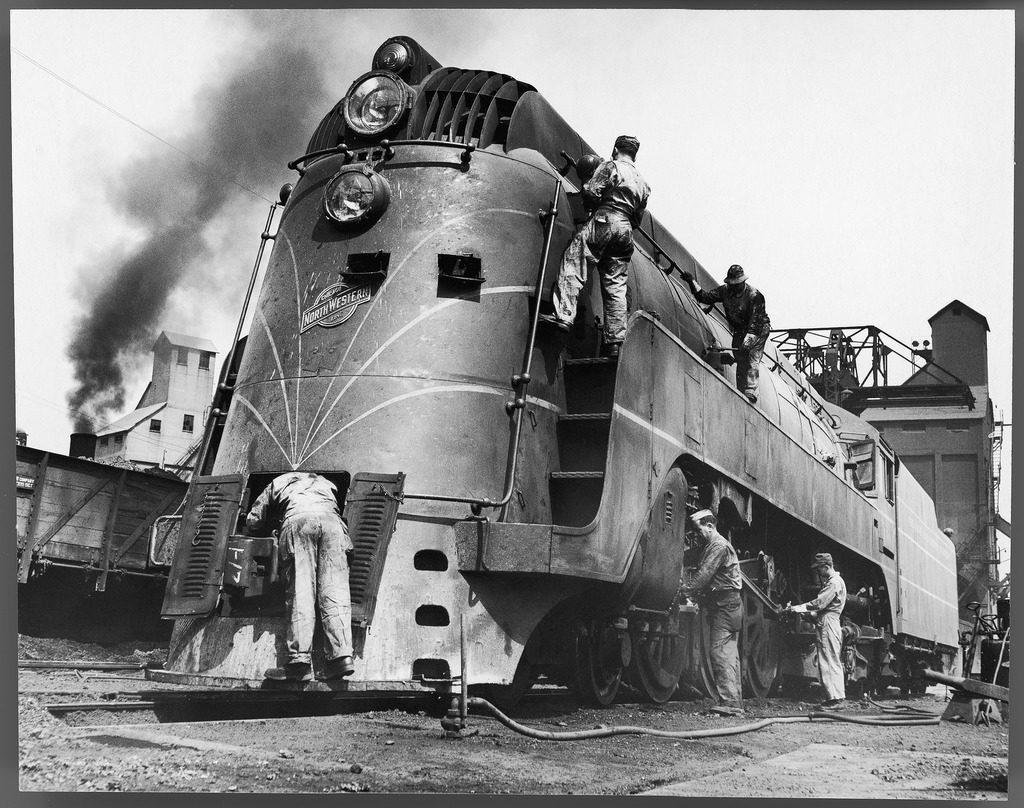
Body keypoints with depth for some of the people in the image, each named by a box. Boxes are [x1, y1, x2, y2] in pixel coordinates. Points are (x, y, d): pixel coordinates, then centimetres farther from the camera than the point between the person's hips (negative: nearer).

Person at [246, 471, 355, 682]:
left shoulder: (278, 482, 37)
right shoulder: (326, 483, 44)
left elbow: (252, 522, 33)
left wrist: (271, 526, 52)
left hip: (297, 519, -2)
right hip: (331, 520, 2)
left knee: (300, 591, -11)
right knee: (334, 589, -7)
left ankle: (300, 660, -23)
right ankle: (341, 655, -23)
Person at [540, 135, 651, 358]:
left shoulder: (610, 166, 6)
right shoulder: (643, 183, 27)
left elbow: (592, 192, -5)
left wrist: (592, 205, 13)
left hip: (605, 222, -6)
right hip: (626, 231, 7)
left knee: (573, 264, -12)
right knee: (615, 286, 3)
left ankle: (563, 315, -31)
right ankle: (614, 342, -3)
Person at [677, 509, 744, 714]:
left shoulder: (718, 545, -11)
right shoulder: (714, 546, 22)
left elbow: (704, 574, -19)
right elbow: (703, 573, 16)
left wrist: (685, 589, -18)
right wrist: (689, 589, 3)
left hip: (725, 605, -11)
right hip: (727, 605, 11)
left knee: (720, 653, -14)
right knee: (729, 654, 9)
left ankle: (729, 702, -19)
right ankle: (735, 703, 10)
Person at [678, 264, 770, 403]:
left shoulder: (754, 295, -26)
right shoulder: (725, 291, -7)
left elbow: (756, 320, -30)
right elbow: (705, 297, -1)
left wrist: (748, 341, -39)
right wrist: (692, 282, -12)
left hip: (759, 330, -6)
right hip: (739, 330, 6)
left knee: (751, 363, -16)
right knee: (740, 363, 5)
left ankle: (750, 395, -21)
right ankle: (741, 394, 10)